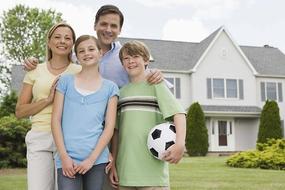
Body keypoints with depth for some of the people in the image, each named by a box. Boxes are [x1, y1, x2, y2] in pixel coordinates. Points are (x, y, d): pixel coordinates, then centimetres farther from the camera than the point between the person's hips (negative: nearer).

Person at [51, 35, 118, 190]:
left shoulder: (110, 88, 7)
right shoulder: (65, 81, 8)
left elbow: (109, 127, 2)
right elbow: (56, 120, 3)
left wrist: (92, 158, -7)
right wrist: (64, 156, -6)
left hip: (97, 159, 1)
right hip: (67, 159, 0)